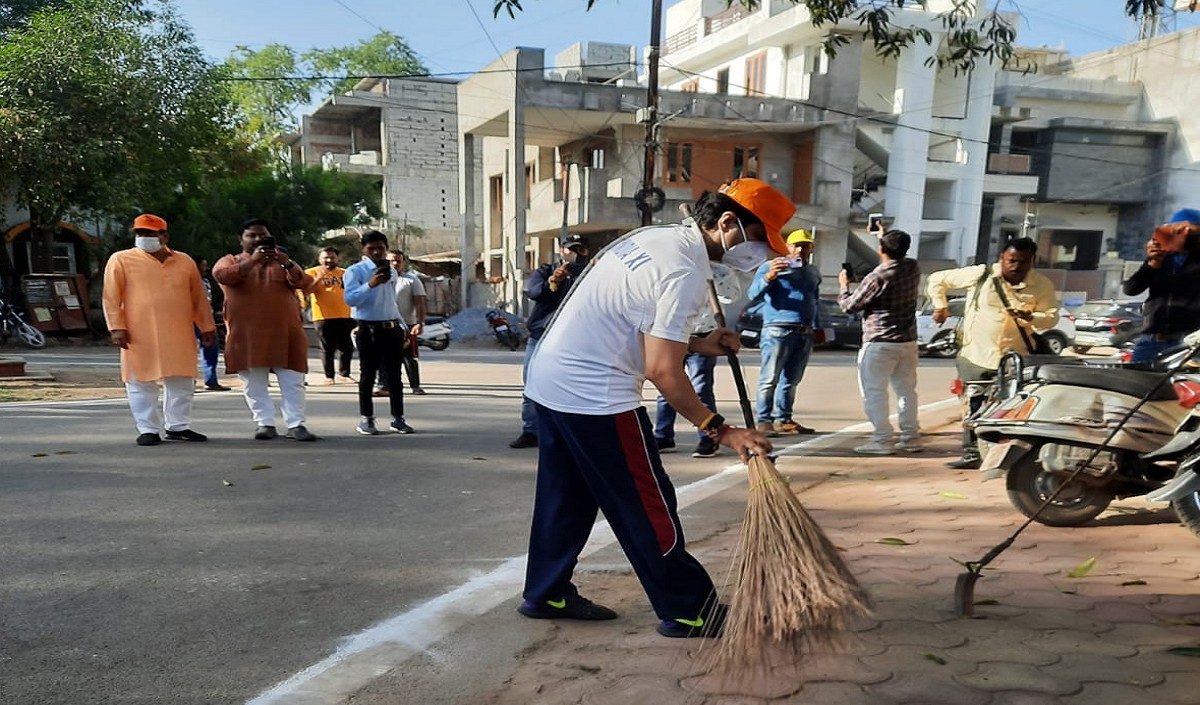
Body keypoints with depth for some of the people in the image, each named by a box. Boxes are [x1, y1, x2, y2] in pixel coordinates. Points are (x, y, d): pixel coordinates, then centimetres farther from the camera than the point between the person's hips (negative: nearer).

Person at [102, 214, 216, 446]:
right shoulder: (121, 260, 3)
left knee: (181, 382, 7)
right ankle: (148, 430, 9)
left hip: (179, 335, 3)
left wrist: (206, 326, 13)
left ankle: (178, 426, 18)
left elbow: (199, 298, 16)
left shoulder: (184, 261, 12)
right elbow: (111, 298, -1)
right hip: (140, 335, -3)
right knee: (142, 383, 0)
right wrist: (117, 327, -9)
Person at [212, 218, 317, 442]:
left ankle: (295, 424, 0)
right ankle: (265, 423, 8)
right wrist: (253, 260, -23)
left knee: (292, 382, -4)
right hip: (246, 335, 0)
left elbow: (303, 282, -1)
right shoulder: (230, 261, 12)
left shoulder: (282, 262, 16)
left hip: (285, 332, 1)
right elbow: (222, 275, -12)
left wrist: (287, 263, -20)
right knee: (254, 383, 1)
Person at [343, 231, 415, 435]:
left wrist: (403, 326, 24)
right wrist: (371, 284, -32)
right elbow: (350, 299, -21)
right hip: (369, 330, -6)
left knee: (394, 374, 8)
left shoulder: (392, 272, 15)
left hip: (392, 328, 6)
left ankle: (398, 418, 14)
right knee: (368, 375, 1)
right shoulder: (355, 271, -7)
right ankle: (366, 419, 10)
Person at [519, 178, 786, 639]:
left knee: (565, 498, 19)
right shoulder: (685, 273, -18)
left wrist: (695, 344, 13)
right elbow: (662, 371, -20)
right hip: (594, 396, -10)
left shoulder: (653, 236, 11)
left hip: (548, 380, 10)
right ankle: (686, 611, 14)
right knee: (647, 506, 2)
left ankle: (547, 594, 31)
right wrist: (720, 430, -14)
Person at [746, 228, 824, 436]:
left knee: (791, 380, 7)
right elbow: (753, 294, -11)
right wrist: (769, 277, -27)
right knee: (770, 379, -8)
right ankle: (764, 420, -6)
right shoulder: (771, 266, -1)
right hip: (778, 331, -6)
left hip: (805, 334, 6)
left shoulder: (814, 273, 21)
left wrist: (817, 327, 26)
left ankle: (784, 420, 12)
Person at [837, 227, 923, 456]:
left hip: (880, 343, -7)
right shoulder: (913, 268, 2)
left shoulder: (877, 278, -17)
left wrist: (843, 286, 11)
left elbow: (850, 306, -8)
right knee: (906, 390, 14)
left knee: (874, 391, -2)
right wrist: (885, 236, 37)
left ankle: (882, 440, -4)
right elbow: (900, 257, 28)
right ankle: (911, 438, 18)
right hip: (908, 341, 7)